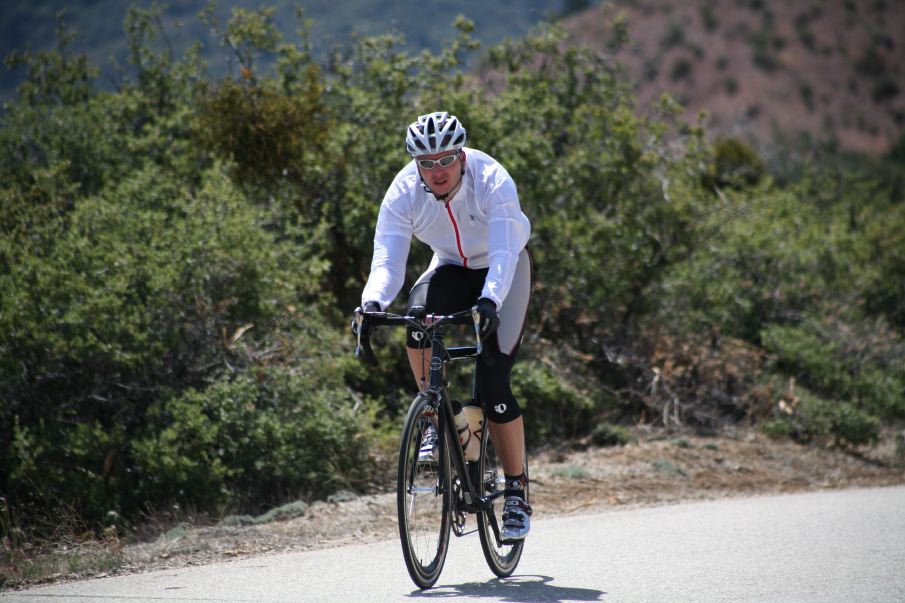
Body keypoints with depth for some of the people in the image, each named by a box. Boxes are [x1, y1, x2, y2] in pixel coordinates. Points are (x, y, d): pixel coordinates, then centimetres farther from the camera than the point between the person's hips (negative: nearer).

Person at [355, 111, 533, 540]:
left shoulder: (491, 180, -32)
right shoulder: (403, 193, -23)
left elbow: (505, 253, -41)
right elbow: (387, 262, -27)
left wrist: (489, 301, -59)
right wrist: (373, 302, -48)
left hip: (505, 274, -3)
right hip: (451, 268, 3)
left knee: (492, 382, -16)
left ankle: (517, 492, -1)